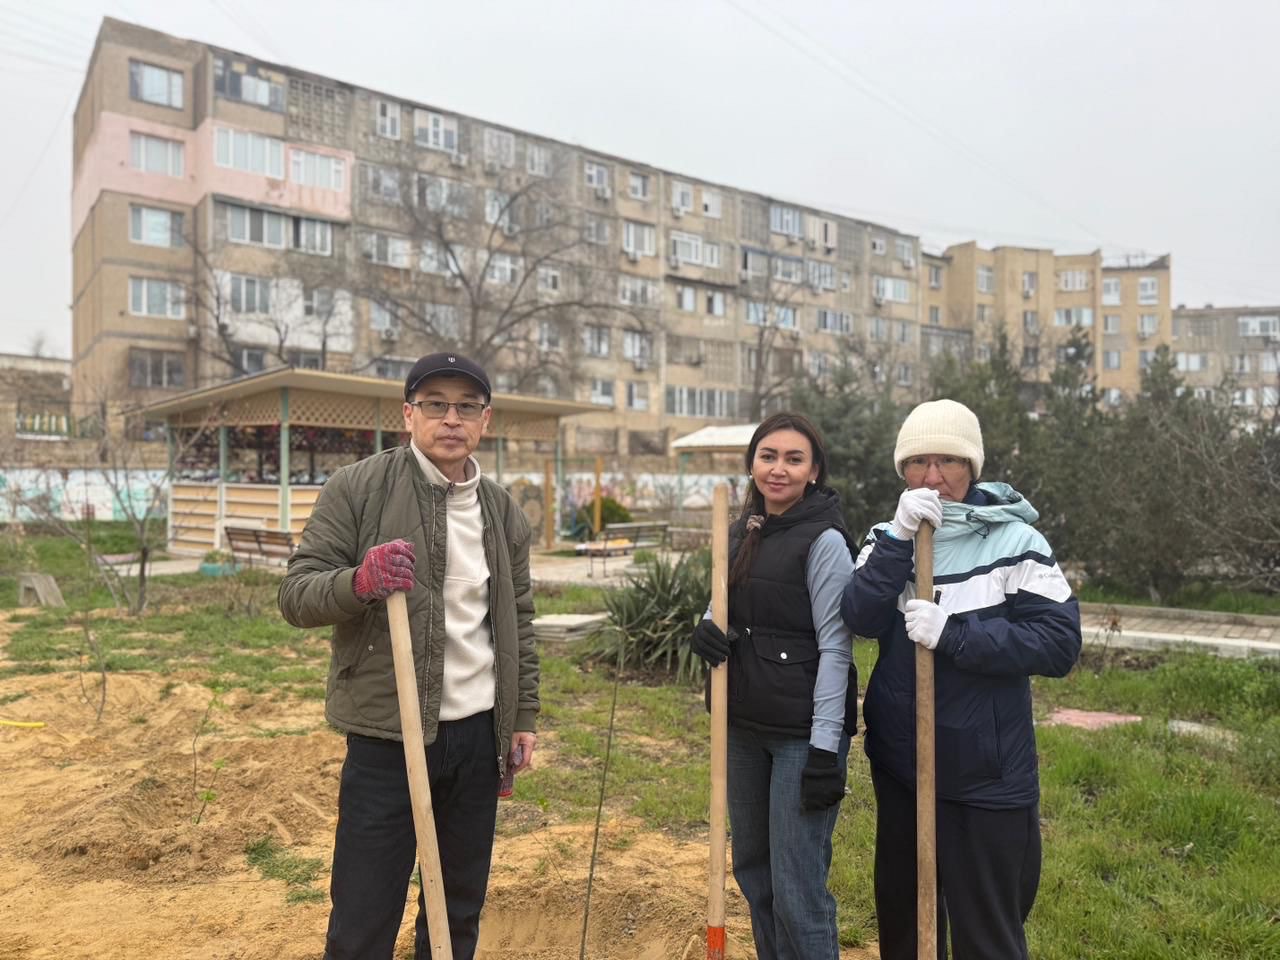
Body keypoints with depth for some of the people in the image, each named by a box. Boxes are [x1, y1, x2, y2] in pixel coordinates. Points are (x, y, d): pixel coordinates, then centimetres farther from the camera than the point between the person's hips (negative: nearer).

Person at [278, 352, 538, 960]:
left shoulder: (503, 510, 7)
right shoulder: (357, 488, -7)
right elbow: (296, 595, -10)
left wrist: (523, 715, 10)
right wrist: (359, 580, -30)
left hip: (478, 734, 4)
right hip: (387, 737, -4)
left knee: (461, 909, 17)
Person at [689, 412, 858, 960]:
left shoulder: (824, 540, -11)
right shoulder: (741, 534, 9)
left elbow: (835, 646, -13)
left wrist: (826, 745, -17)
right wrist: (707, 630, -6)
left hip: (802, 732, -7)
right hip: (744, 726, 7)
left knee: (797, 888, -2)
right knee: (752, 869, 16)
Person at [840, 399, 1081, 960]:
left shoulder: (1013, 541, -9)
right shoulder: (888, 537, 2)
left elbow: (1060, 644, -17)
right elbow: (861, 619, -14)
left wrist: (952, 634, -24)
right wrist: (898, 539, -23)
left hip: (984, 775, -4)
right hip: (899, 763, 4)